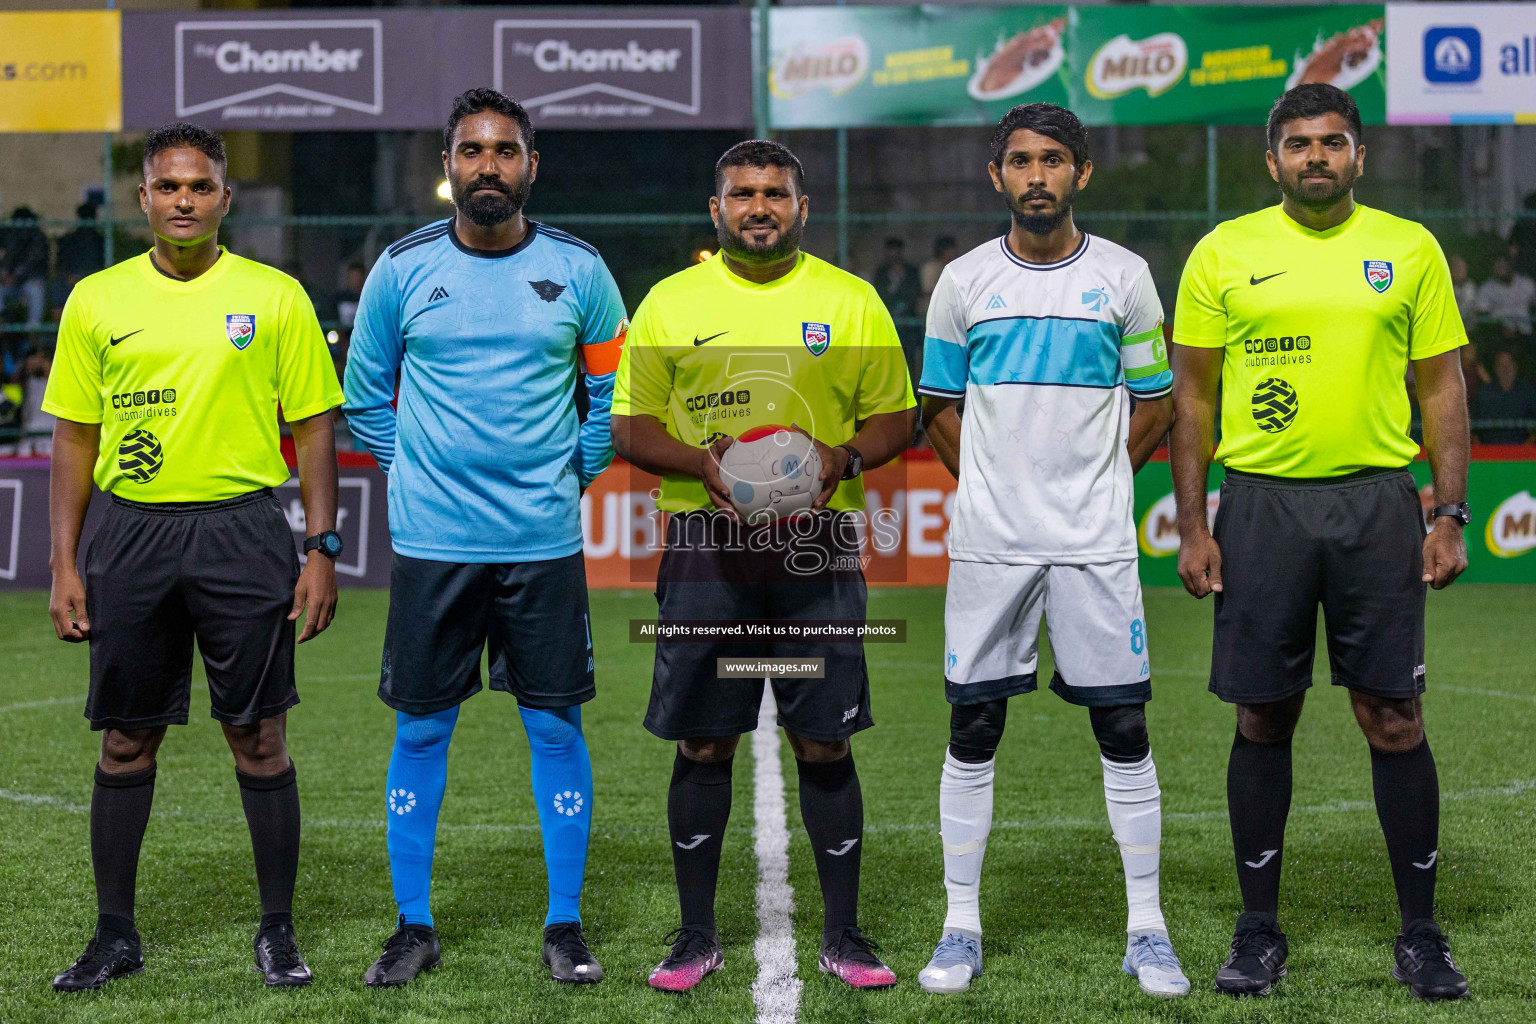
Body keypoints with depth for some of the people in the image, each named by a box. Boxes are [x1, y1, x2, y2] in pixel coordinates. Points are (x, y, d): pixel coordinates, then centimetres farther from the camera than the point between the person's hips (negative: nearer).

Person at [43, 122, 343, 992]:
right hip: (132, 534, 2)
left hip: (243, 531, -2)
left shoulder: (276, 298, 2)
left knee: (259, 736, 1)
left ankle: (278, 930, 13)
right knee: (126, 739, 7)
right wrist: (65, 565, 4)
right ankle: (116, 934, 18)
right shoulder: (97, 300, 7)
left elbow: (314, 429, 4)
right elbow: (75, 439, 10)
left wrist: (322, 550, -4)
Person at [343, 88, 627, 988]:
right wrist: (416, 469, 7)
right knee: (421, 730, 4)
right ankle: (415, 927, 15)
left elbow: (614, 390, 13)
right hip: (431, 541, 0)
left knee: (556, 726, 2)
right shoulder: (403, 269, 1)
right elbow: (365, 394, 12)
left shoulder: (578, 270, 2)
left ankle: (566, 926, 13)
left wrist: (573, 475, 7)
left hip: (546, 542, 0)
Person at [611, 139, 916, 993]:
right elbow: (630, 426, 7)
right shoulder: (670, 303, 7)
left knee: (825, 741, 1)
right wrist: (699, 460, -12)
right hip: (706, 541, 0)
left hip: (817, 542, 0)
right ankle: (697, 934, 15)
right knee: (703, 743, 3)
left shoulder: (851, 302, 7)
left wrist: (844, 457, -10)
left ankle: (844, 933, 13)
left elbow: (896, 416, 10)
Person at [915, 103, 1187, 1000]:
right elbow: (939, 405, 14)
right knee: (974, 730, 2)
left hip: (1096, 540, -1)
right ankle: (962, 927, 12)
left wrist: (1096, 481, 5)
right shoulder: (964, 281, 5)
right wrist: (993, 483, 7)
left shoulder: (1124, 276, 3)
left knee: (1123, 727, 0)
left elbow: (1155, 404, 11)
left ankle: (1147, 929, 11)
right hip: (989, 543, 1)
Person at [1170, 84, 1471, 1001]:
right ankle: (1260, 930, 17)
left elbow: (1443, 387, 7)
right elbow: (1193, 397, 6)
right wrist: (1192, 528, 0)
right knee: (1264, 718, 6)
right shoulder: (1223, 254, 4)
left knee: (1394, 717, 1)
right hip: (1261, 504, 0)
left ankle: (1421, 933, 12)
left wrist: (1451, 516, -1)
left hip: (1376, 502, 0)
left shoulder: (1410, 250, 5)